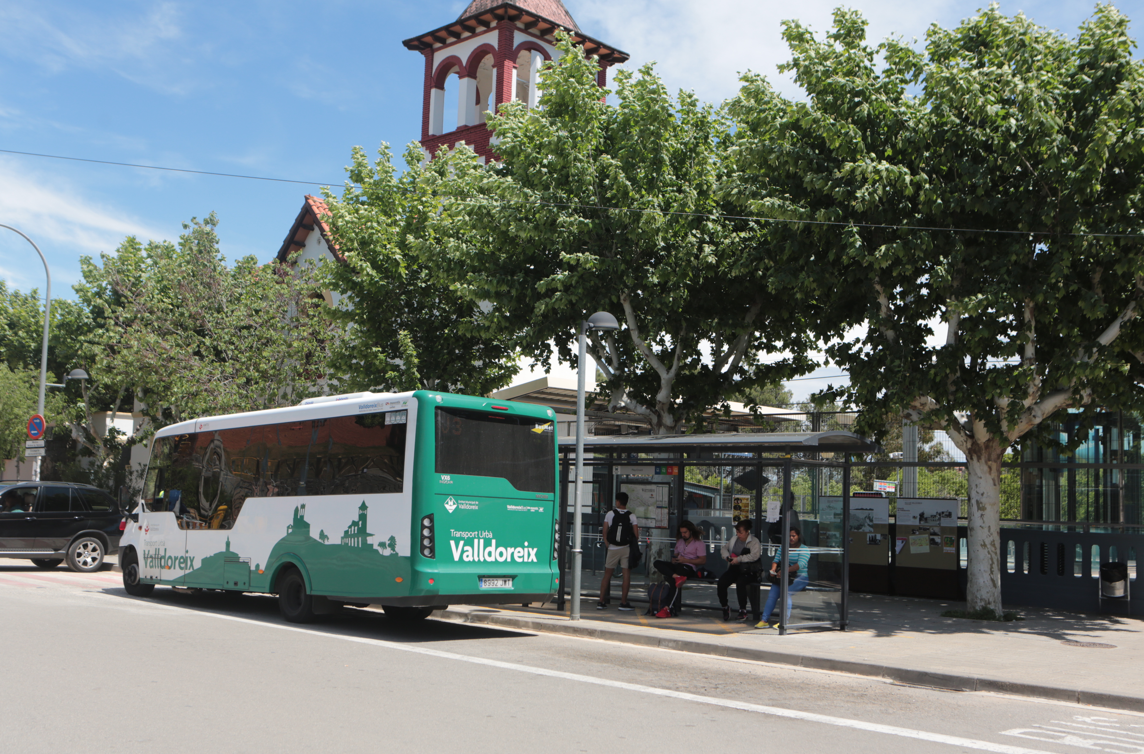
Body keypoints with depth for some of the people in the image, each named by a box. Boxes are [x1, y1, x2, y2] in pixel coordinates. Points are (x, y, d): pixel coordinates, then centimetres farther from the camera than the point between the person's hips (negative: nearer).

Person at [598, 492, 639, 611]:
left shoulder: (610, 514, 0)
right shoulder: (631, 516, -2)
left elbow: (605, 531, 0)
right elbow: (636, 535, -5)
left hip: (612, 548, 1)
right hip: (626, 548, -1)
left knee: (607, 574, 8)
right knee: (626, 574, 3)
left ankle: (601, 601, 8)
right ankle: (623, 602, 2)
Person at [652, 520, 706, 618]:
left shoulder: (699, 543, 4)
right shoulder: (679, 541, 26)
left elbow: (703, 560, -5)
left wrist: (686, 560, -12)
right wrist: (674, 559, 3)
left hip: (689, 567, -7)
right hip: (677, 566, 7)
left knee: (672, 580, -33)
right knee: (658, 563, -19)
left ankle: (668, 608, -33)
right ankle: (676, 577, -40)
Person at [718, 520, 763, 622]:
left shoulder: (754, 541, -4)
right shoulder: (734, 540, 16)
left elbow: (754, 556, -18)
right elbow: (725, 547, 28)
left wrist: (739, 559, -19)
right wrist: (727, 556, 5)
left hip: (748, 570, -6)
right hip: (734, 568, 6)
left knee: (740, 582, -36)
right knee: (721, 583, -19)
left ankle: (743, 610, -19)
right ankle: (725, 607, 3)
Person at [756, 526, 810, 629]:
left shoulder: (804, 549, -1)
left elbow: (800, 564, -16)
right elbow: (776, 560, 10)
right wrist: (773, 569, -13)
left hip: (799, 578, -5)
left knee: (786, 591, -29)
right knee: (772, 593, -16)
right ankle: (765, 620, -18)